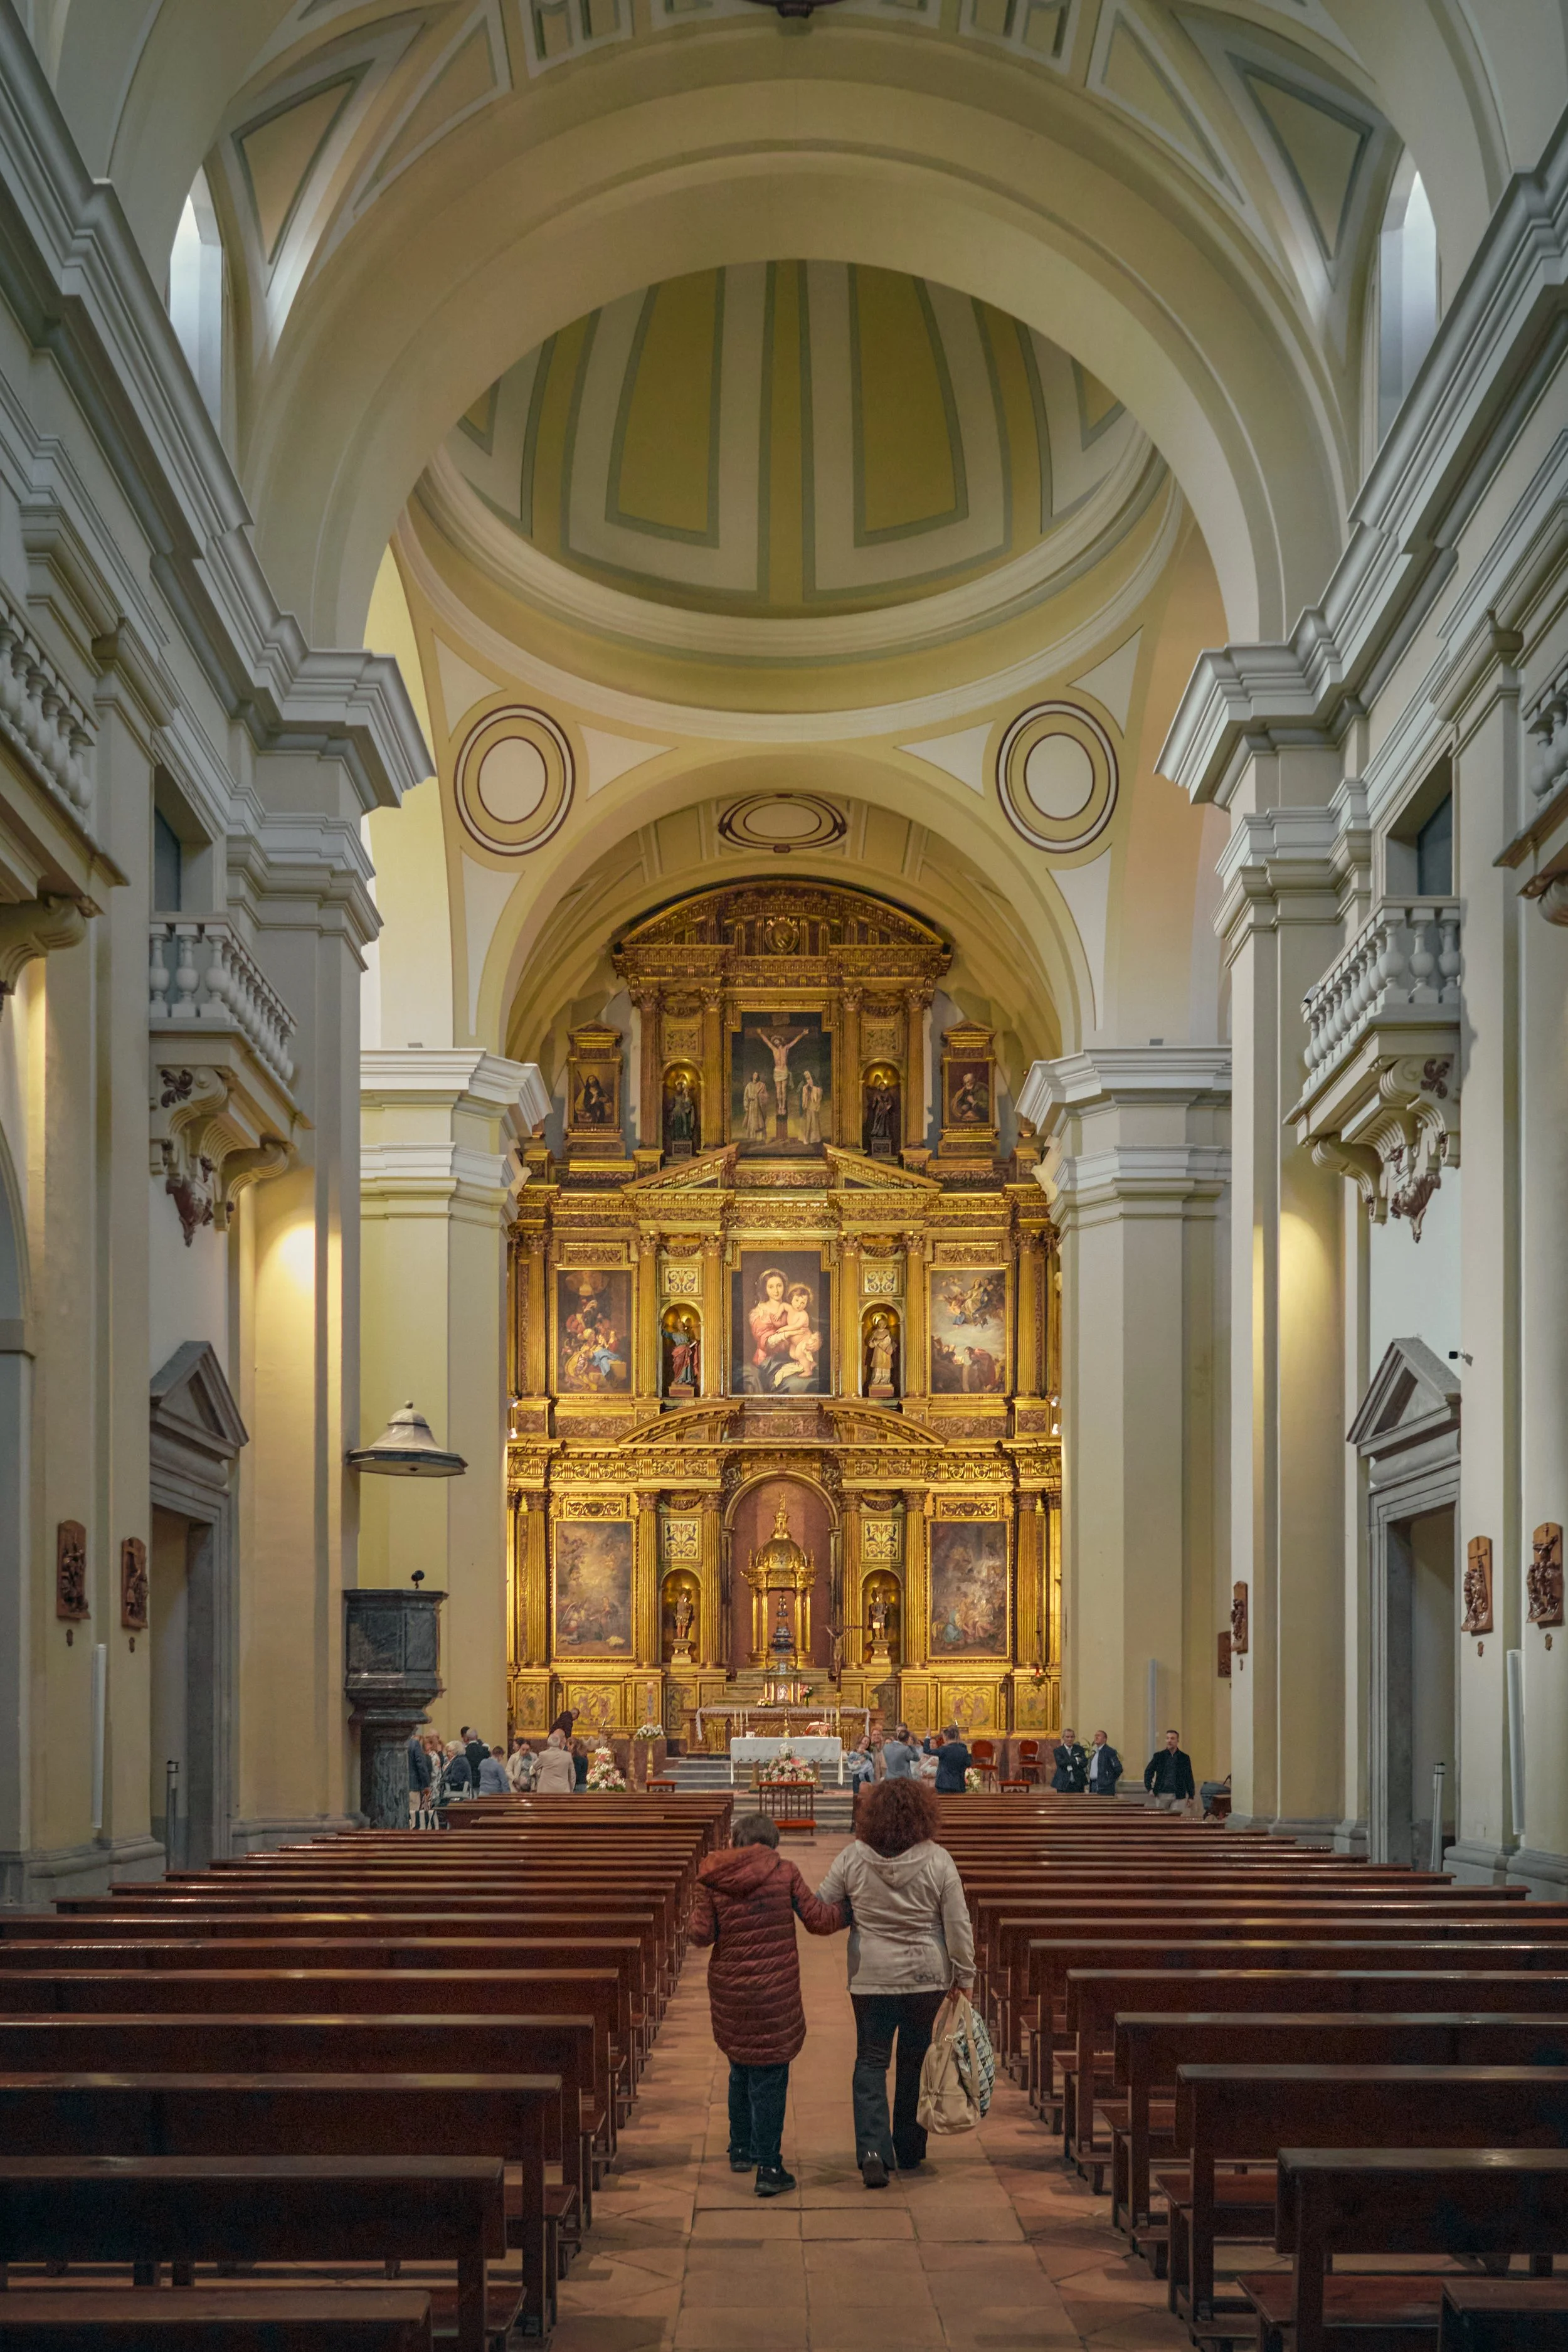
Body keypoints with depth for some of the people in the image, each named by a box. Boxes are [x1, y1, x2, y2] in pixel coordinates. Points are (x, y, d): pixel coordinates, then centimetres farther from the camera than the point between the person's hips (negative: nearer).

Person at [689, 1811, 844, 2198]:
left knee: (742, 2069, 22)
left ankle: (740, 2151, 34)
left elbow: (701, 1934, -5)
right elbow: (817, 1920, -5)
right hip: (775, 1992, -3)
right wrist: (848, 1911, 12)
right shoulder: (784, 1873, -6)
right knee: (769, 2077, 1)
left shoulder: (714, 1882, -3)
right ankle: (769, 2169, -2)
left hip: (729, 1991, 3)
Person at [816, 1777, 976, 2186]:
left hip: (871, 1978, 0)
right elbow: (958, 1924, -6)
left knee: (871, 2062, 6)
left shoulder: (853, 1858, -8)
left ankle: (873, 2150, -10)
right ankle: (909, 2151, 25)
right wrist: (963, 1975, 4)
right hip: (927, 1977, 0)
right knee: (916, 2062, 14)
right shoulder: (937, 1860, -10)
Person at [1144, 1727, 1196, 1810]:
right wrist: (1149, 1789, 0)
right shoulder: (1158, 1756, 5)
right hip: (1162, 1794, 1)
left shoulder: (1184, 1758, 5)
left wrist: (1191, 1796, 4)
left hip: (1178, 1796, -1)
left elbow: (1189, 1778, 8)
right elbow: (1148, 1772, 11)